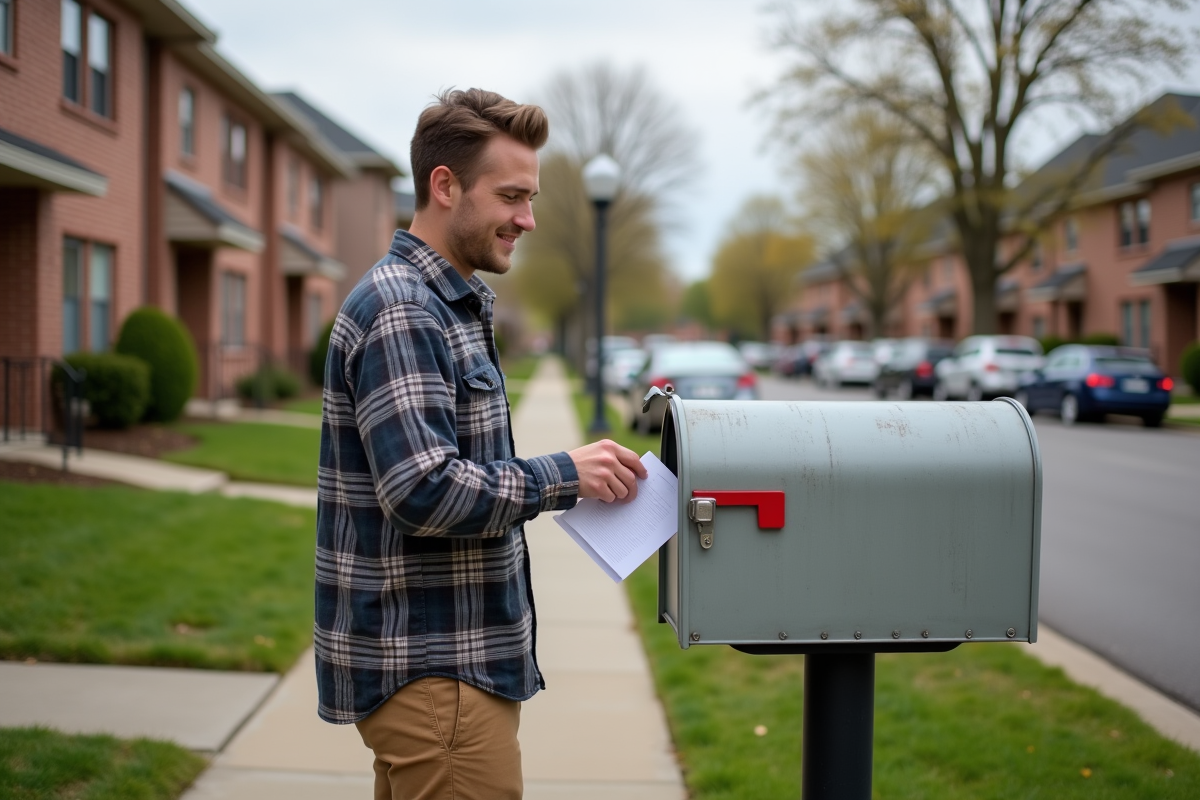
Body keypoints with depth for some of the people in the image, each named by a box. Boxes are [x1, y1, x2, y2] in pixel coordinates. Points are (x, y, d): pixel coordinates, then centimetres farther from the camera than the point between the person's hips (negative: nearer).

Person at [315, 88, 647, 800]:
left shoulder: (449, 306, 16)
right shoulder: (398, 311, -17)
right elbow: (421, 491, -25)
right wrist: (563, 477, -17)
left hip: (455, 658, 10)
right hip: (432, 670, -10)